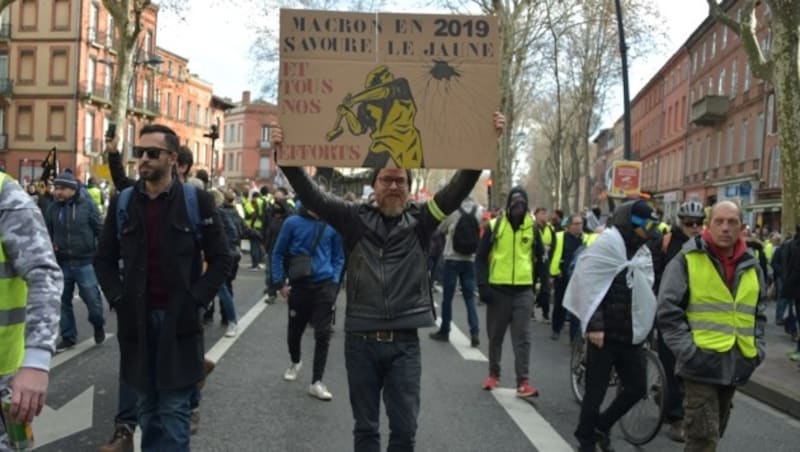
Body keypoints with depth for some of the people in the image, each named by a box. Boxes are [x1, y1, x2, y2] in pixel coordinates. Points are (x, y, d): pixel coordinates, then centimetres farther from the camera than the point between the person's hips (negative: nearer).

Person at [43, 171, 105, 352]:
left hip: (85, 262, -3)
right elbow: (47, 233, 15)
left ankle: (98, 326, 29)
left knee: (92, 298, 1)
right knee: (63, 301, 9)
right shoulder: (53, 208, 3)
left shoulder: (87, 205, -6)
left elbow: (100, 230, -2)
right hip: (61, 263, 3)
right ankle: (68, 336, 23)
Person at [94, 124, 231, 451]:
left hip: (178, 321, -3)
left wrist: (195, 300, -10)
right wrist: (117, 298, -1)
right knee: (147, 409, 13)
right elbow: (104, 259, 13)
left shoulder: (197, 201, -4)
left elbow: (221, 260, -2)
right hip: (137, 321, 3)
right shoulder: (123, 202, 6)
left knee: (173, 410, 0)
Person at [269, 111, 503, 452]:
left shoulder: (420, 220, 4)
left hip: (404, 343, 0)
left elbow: (458, 189, -5)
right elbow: (310, 196, -4)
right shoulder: (354, 218, 3)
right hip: (361, 341, 0)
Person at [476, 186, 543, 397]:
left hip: (524, 290, 1)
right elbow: (481, 257, -1)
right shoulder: (494, 226, -2)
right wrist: (483, 284, -8)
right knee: (495, 335, 11)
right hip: (498, 289, -1)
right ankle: (493, 374, 26)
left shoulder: (532, 228, 4)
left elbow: (540, 258, 15)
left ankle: (523, 381, -2)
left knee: (522, 337, -2)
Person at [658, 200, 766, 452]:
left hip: (736, 365, 6)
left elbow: (759, 312, 20)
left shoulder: (751, 266, 9)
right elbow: (668, 310, -9)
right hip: (702, 363, -6)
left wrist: (757, 348, 8)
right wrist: (687, 350, -15)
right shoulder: (687, 260, -8)